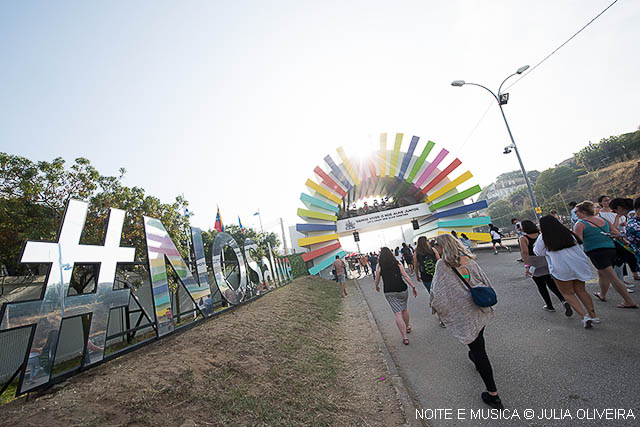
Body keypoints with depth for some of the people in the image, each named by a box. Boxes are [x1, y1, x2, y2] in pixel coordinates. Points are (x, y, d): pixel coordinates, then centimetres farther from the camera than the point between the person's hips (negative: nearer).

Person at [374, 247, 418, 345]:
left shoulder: (379, 266, 0)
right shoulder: (398, 264, 4)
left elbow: (377, 280, 7)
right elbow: (406, 276, -2)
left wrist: (377, 287, 27)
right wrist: (413, 287, 2)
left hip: (389, 292, -2)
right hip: (402, 289, 3)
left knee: (397, 313, -1)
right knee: (404, 309, 24)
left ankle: (404, 337, -3)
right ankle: (407, 327, 43)